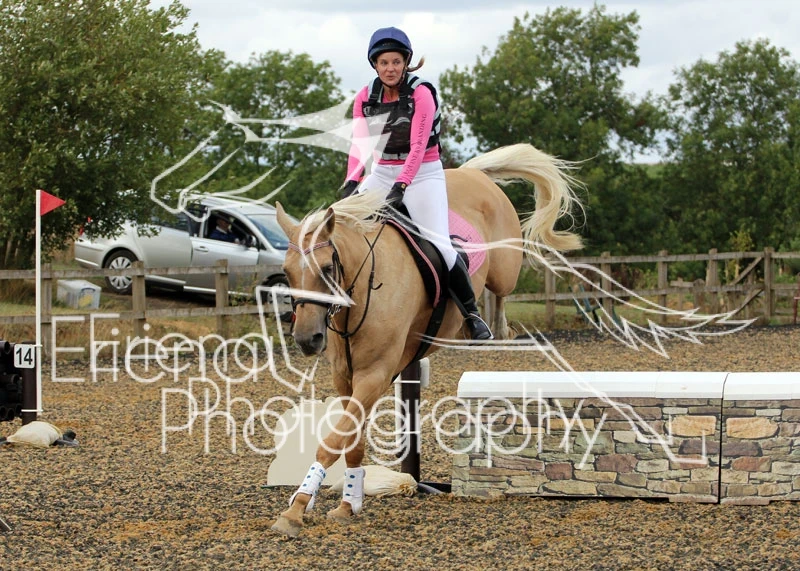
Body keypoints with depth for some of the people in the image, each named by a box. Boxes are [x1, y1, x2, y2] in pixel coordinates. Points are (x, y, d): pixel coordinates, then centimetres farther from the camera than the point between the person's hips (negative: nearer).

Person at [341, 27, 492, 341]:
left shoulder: (421, 94, -14)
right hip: (381, 173, 5)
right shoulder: (366, 98, -1)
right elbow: (358, 144, -10)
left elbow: (418, 147, -23)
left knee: (439, 245, -15)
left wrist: (400, 187, -36)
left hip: (423, 174, -5)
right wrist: (351, 182, -28)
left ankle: (472, 314, 1)